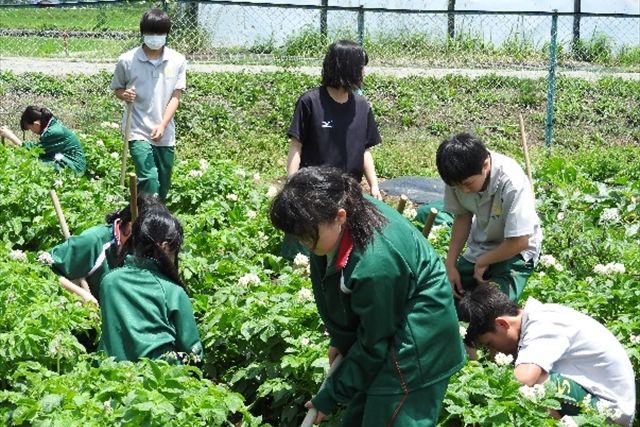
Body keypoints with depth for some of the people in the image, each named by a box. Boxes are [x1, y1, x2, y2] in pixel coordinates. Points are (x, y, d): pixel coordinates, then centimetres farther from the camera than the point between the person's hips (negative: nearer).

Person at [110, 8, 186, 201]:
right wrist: (124, 95, -16)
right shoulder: (127, 60, -7)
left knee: (163, 184, 10)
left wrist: (162, 126, -15)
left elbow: (176, 96, -3)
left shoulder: (178, 61, -2)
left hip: (165, 133, 3)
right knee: (149, 179, -18)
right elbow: (117, 89, 8)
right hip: (138, 130, -3)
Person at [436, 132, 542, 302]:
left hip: (514, 252, -5)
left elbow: (519, 242, -27)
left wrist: (481, 263, -15)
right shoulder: (459, 177, -18)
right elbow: (462, 217, -1)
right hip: (479, 248, 6)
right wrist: (450, 264, -6)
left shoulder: (511, 182, -33)